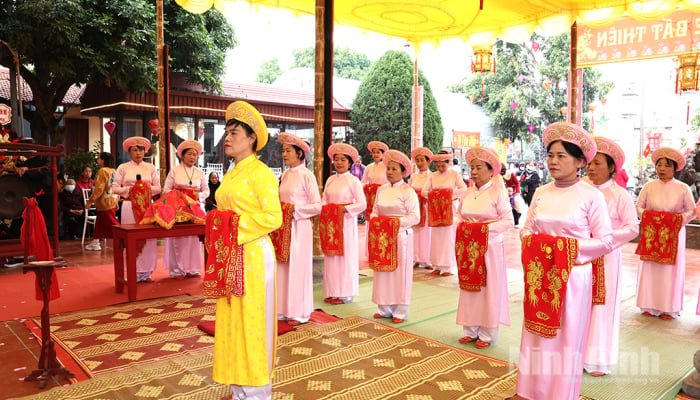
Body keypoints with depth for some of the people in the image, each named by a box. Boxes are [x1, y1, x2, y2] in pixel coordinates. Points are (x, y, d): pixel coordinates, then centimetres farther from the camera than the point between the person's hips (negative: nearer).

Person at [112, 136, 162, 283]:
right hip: (129, 205, -1)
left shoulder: (150, 168, 12)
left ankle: (146, 272, 6)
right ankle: (134, 273, 6)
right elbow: (114, 188, 3)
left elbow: (158, 188, 8)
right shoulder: (123, 168, 8)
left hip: (147, 205, 1)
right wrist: (128, 189, -11)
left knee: (149, 237, -3)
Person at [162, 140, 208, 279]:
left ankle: (192, 268, 8)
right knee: (178, 238, -7)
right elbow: (166, 189, 3)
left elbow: (206, 191, 15)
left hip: (195, 208, 3)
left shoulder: (200, 173, 13)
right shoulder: (174, 170, 6)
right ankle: (177, 270, 1)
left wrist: (199, 195, -5)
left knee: (194, 237, -2)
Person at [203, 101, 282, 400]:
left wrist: (236, 225, -16)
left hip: (253, 254, -8)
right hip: (228, 256, 8)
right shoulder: (230, 175, 15)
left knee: (251, 319, 0)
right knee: (230, 319, 12)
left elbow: (273, 218, -15)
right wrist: (217, 224, 4)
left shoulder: (260, 173, -8)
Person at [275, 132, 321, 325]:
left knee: (298, 267, 0)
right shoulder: (284, 175, 11)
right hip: (284, 227, 7)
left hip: (300, 226, -6)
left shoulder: (307, 176, -8)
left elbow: (317, 207, -11)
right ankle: (284, 309, 21)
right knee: (283, 266, 9)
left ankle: (300, 313, 13)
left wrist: (295, 209, -17)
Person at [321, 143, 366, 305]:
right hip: (331, 223, 5)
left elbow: (362, 204, -8)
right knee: (331, 256, 8)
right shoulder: (330, 180, 11)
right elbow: (324, 200, 13)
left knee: (346, 256, 1)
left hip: (346, 222, -5)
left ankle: (346, 293, 12)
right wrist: (325, 212, -5)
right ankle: (333, 292, 19)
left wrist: (345, 209, -16)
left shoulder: (354, 181, -5)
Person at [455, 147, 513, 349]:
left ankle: (487, 334, 14)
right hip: (468, 247, 5)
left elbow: (508, 220, -9)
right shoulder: (467, 193, 8)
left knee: (489, 289, 2)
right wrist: (461, 227, -2)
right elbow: (459, 215, 18)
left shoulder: (498, 192, -7)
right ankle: (470, 331, 21)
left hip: (490, 247, -5)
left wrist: (487, 228, -18)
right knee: (469, 287, 9)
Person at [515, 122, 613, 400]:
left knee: (567, 337, 7)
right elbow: (526, 230, 10)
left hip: (573, 275, -4)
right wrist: (536, 245, -9)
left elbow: (605, 242, -7)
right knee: (537, 333, 11)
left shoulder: (591, 196, -7)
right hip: (539, 275, 4)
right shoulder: (541, 193, 7)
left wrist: (570, 248, -15)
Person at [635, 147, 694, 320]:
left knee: (671, 270, 2)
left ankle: (668, 308, 11)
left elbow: (691, 211, 2)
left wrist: (678, 219, -14)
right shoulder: (649, 186, 2)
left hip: (673, 236, -1)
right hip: (651, 234, 1)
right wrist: (647, 216, -12)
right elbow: (638, 206, 5)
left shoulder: (683, 188, 0)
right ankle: (650, 305, 12)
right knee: (650, 269, 2)